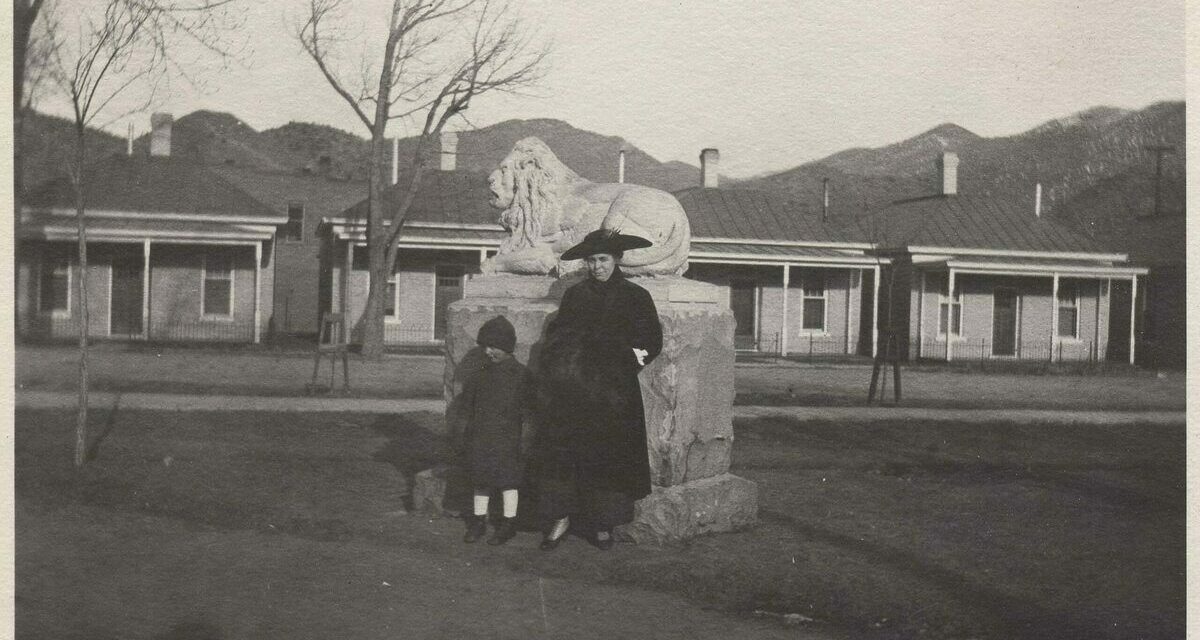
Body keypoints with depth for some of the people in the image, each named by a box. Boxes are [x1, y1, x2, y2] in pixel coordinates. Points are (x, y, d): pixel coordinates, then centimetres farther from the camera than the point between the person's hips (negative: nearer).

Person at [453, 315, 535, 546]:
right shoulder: (479, 374, 5)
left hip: (507, 441, -4)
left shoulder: (520, 374, -7)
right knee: (480, 482, 12)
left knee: (508, 482, 6)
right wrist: (462, 435, 10)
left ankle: (509, 523, 18)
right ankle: (478, 521, 24)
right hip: (479, 438, 4)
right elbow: (466, 409, 12)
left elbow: (527, 413, -5)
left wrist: (525, 440, -8)